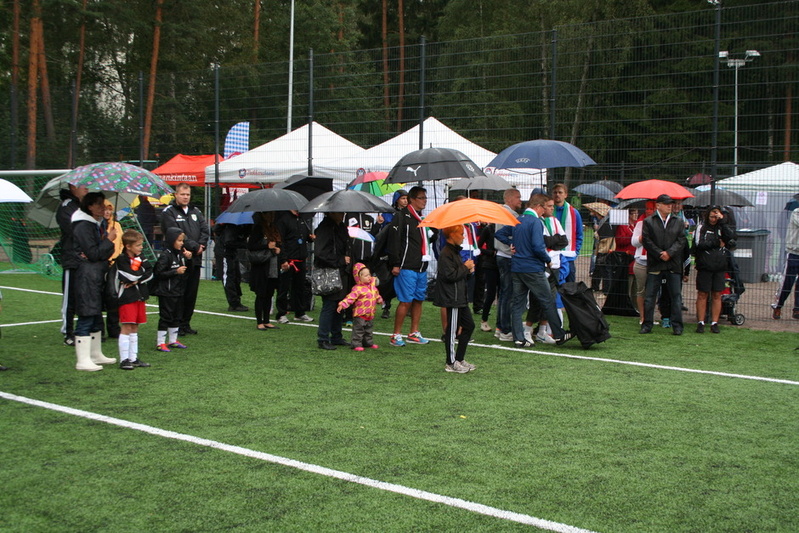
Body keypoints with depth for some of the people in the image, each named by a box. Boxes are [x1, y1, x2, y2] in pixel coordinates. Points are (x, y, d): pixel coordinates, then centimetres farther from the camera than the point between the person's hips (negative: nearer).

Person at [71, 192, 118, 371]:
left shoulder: (97, 225, 18)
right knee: (86, 318, -8)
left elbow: (103, 252, 19)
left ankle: (96, 355, 25)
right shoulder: (83, 227, -13)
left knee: (96, 318, 15)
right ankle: (83, 361, -6)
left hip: (97, 277, 10)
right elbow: (94, 254, -18)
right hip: (86, 278, -10)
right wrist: (109, 240, -9)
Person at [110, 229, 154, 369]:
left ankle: (133, 358, 16)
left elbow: (150, 273, 0)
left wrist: (137, 280, -14)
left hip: (139, 297, 7)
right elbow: (133, 275, -23)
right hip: (126, 298, -7)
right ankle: (124, 360, -5)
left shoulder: (140, 258, 10)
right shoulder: (121, 260, -12)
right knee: (126, 327, -8)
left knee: (134, 328, 11)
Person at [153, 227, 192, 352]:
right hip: (167, 293, -8)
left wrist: (188, 259, 0)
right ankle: (160, 343, 3)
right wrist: (176, 271, -20)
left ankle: (173, 340, 25)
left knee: (177, 317, 14)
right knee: (165, 317, -3)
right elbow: (159, 273, -19)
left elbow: (187, 270, 18)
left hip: (178, 291, 8)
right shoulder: (165, 255, -15)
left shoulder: (180, 254, 10)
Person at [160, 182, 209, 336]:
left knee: (191, 294, 9)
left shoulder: (195, 211, 17)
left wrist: (201, 245, -8)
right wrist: (194, 246, -14)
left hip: (195, 260, 6)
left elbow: (205, 230, 10)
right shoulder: (168, 212, -3)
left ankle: (186, 323, 16)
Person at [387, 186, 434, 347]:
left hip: (421, 267, 8)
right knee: (406, 301, -9)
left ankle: (414, 333, 19)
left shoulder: (422, 218, 18)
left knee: (419, 299, 10)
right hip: (406, 267, -8)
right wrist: (395, 264, -16)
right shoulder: (401, 216, -7)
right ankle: (396, 335, -1)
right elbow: (394, 240, -12)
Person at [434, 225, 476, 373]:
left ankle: (459, 359, 21)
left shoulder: (455, 251, 16)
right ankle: (450, 363, 6)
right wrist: (466, 267, -14)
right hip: (451, 298, -11)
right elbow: (450, 275, -24)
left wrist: (468, 270, 5)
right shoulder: (446, 254, -16)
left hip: (460, 297, 11)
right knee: (452, 330, -3)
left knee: (469, 325, 13)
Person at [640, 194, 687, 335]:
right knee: (650, 296, 1)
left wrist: (669, 253, -10)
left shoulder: (678, 222, 10)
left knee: (676, 296, 3)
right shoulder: (648, 222, 3)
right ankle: (647, 325, 9)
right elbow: (647, 241, -3)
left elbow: (681, 240, 3)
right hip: (655, 265, -2)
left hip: (674, 265, 2)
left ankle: (677, 326, 9)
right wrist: (660, 254, -11)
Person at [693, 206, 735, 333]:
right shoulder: (701, 228, 4)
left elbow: (731, 238, -8)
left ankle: (714, 323, 9)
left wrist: (722, 222, -8)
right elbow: (699, 244, -10)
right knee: (702, 295, 1)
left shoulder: (722, 228, 11)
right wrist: (717, 243, -4)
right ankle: (700, 323, 5)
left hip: (719, 267, 2)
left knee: (717, 295, 4)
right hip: (705, 266, -2)